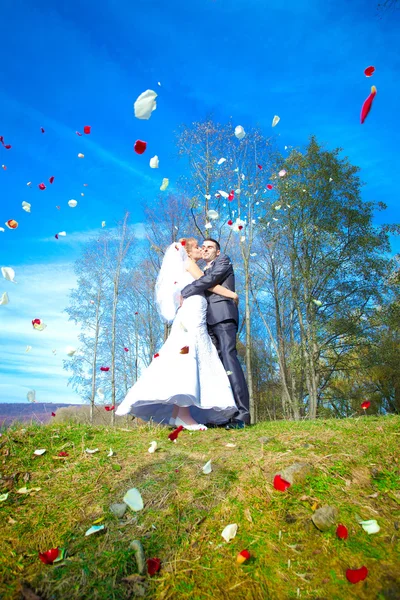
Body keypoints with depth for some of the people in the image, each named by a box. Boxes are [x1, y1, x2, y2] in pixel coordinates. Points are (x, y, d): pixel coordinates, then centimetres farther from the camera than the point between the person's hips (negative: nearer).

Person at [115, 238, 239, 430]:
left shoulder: (187, 271, 30)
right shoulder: (188, 263, 4)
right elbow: (209, 285, -1)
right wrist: (232, 294, 7)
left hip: (195, 321, 9)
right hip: (191, 317, -9)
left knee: (190, 361, 0)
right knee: (187, 359, -18)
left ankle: (176, 413, -4)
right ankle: (184, 413, -25)